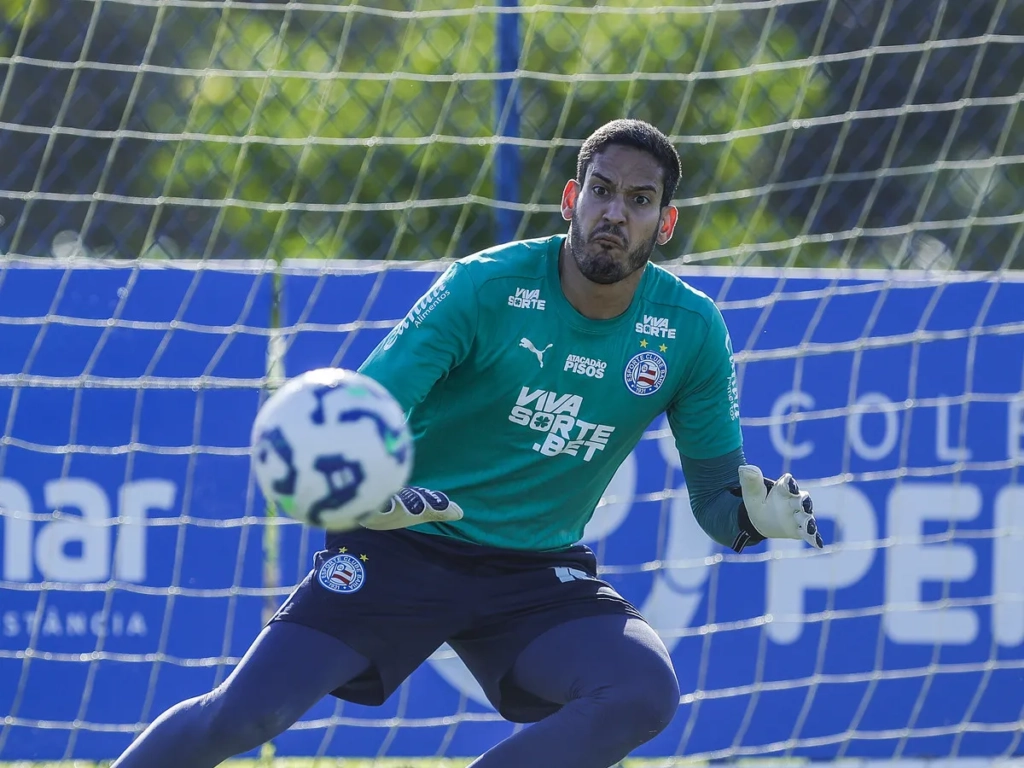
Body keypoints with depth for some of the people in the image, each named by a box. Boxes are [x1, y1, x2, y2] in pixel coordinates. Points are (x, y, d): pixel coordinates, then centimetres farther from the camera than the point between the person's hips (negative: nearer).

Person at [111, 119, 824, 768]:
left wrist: (755, 512, -22)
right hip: (403, 547, -2)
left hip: (538, 574, 3)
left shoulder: (692, 331, -5)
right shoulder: (486, 287, -14)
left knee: (647, 691, -27)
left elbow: (715, 496, 2)